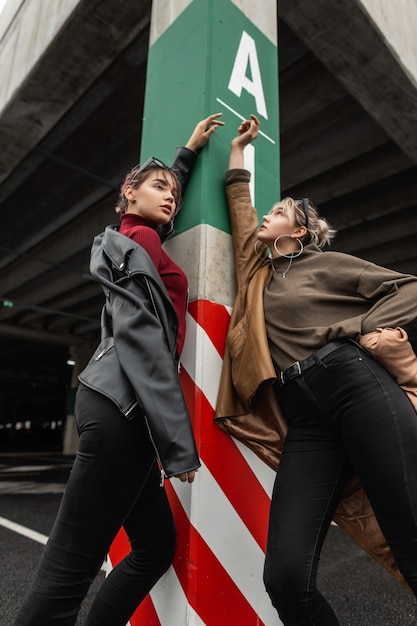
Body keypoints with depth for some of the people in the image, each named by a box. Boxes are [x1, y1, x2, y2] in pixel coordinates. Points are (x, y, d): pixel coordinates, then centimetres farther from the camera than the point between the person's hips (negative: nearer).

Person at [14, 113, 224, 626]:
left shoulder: (132, 240, 24)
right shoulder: (137, 243, -4)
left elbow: (163, 195, 45)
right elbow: (146, 345, -15)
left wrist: (189, 151, 48)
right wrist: (179, 442, -17)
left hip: (120, 408, 10)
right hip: (121, 407, -10)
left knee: (157, 546, 14)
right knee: (70, 565, -3)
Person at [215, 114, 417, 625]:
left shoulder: (327, 263, 14)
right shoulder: (259, 273, 27)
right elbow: (239, 214, 31)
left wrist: (353, 328, -3)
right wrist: (237, 150, 40)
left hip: (357, 388, -4)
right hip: (303, 421, 4)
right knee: (285, 577, -8)